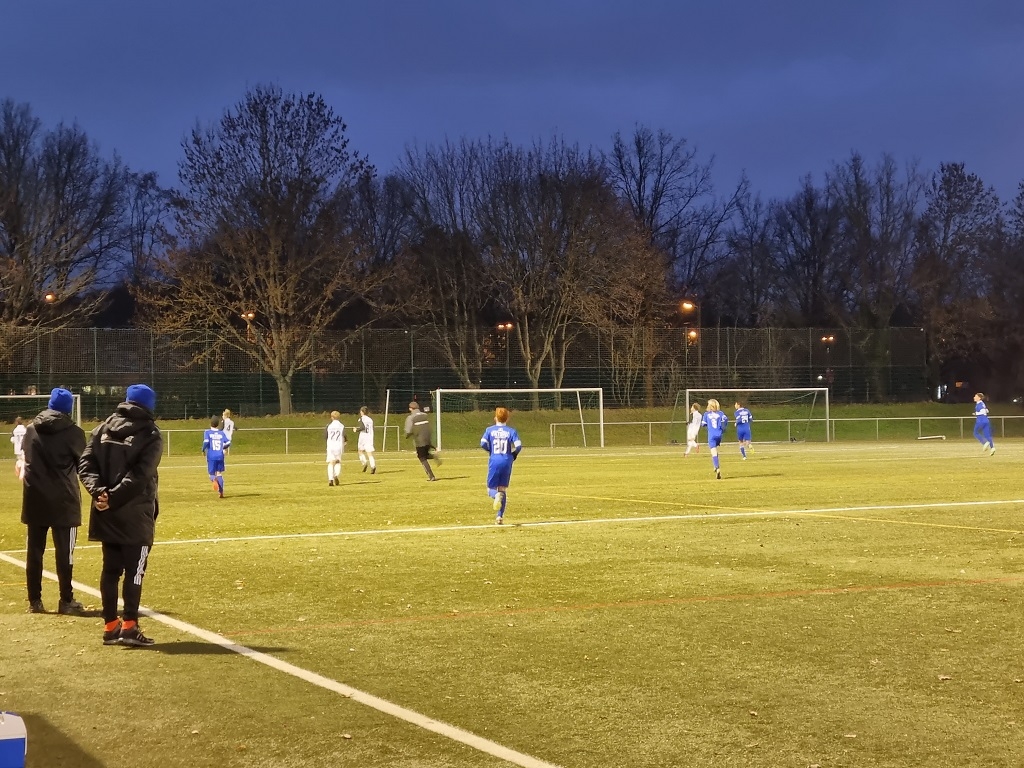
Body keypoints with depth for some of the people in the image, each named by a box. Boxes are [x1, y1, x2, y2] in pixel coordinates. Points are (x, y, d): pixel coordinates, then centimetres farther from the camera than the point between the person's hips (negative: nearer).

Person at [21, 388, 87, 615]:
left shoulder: (31, 429, 4)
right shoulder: (73, 432, -9)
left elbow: (26, 458, 14)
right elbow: (82, 463, 1)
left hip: (34, 499, 4)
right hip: (63, 500, -4)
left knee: (35, 551, 9)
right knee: (64, 552, 1)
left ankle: (34, 601, 12)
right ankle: (66, 601, 3)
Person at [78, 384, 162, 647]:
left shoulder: (103, 429, 9)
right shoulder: (150, 434, -7)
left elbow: (85, 464, -2)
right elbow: (140, 476, -19)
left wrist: (98, 491, -12)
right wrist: (113, 498, -19)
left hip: (106, 512, 5)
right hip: (135, 514, -5)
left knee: (110, 569, 11)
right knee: (134, 570, -1)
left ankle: (110, 626, 14)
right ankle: (129, 626, -4)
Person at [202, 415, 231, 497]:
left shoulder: (207, 432, -1)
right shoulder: (222, 433, 5)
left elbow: (206, 442, -17)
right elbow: (228, 442, -2)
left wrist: (203, 450, 0)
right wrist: (225, 448, 19)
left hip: (211, 457, -2)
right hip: (220, 456, 2)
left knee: (212, 474, 8)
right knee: (219, 474, 12)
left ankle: (214, 480, -30)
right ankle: (221, 492, 2)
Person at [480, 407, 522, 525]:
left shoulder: (490, 430, 2)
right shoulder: (511, 431, 1)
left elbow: (483, 443, -12)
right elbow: (518, 445, -11)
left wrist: (490, 450, 8)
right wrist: (514, 454, 10)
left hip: (494, 461, -1)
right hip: (507, 462, 1)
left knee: (491, 488, 9)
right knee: (503, 489, 12)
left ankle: (496, 495, -30)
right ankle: (500, 517, 7)